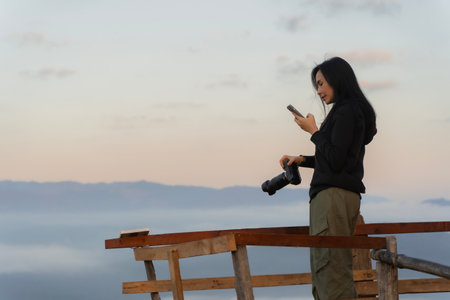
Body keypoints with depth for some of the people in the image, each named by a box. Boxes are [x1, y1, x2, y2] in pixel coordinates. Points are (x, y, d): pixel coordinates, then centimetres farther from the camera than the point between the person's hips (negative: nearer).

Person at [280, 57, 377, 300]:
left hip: (334, 195, -10)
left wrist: (314, 132, -5)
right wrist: (302, 160, 19)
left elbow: (335, 160, -16)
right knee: (323, 271, 11)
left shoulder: (346, 112, -10)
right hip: (334, 195, 10)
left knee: (331, 269, -13)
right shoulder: (353, 111, 19)